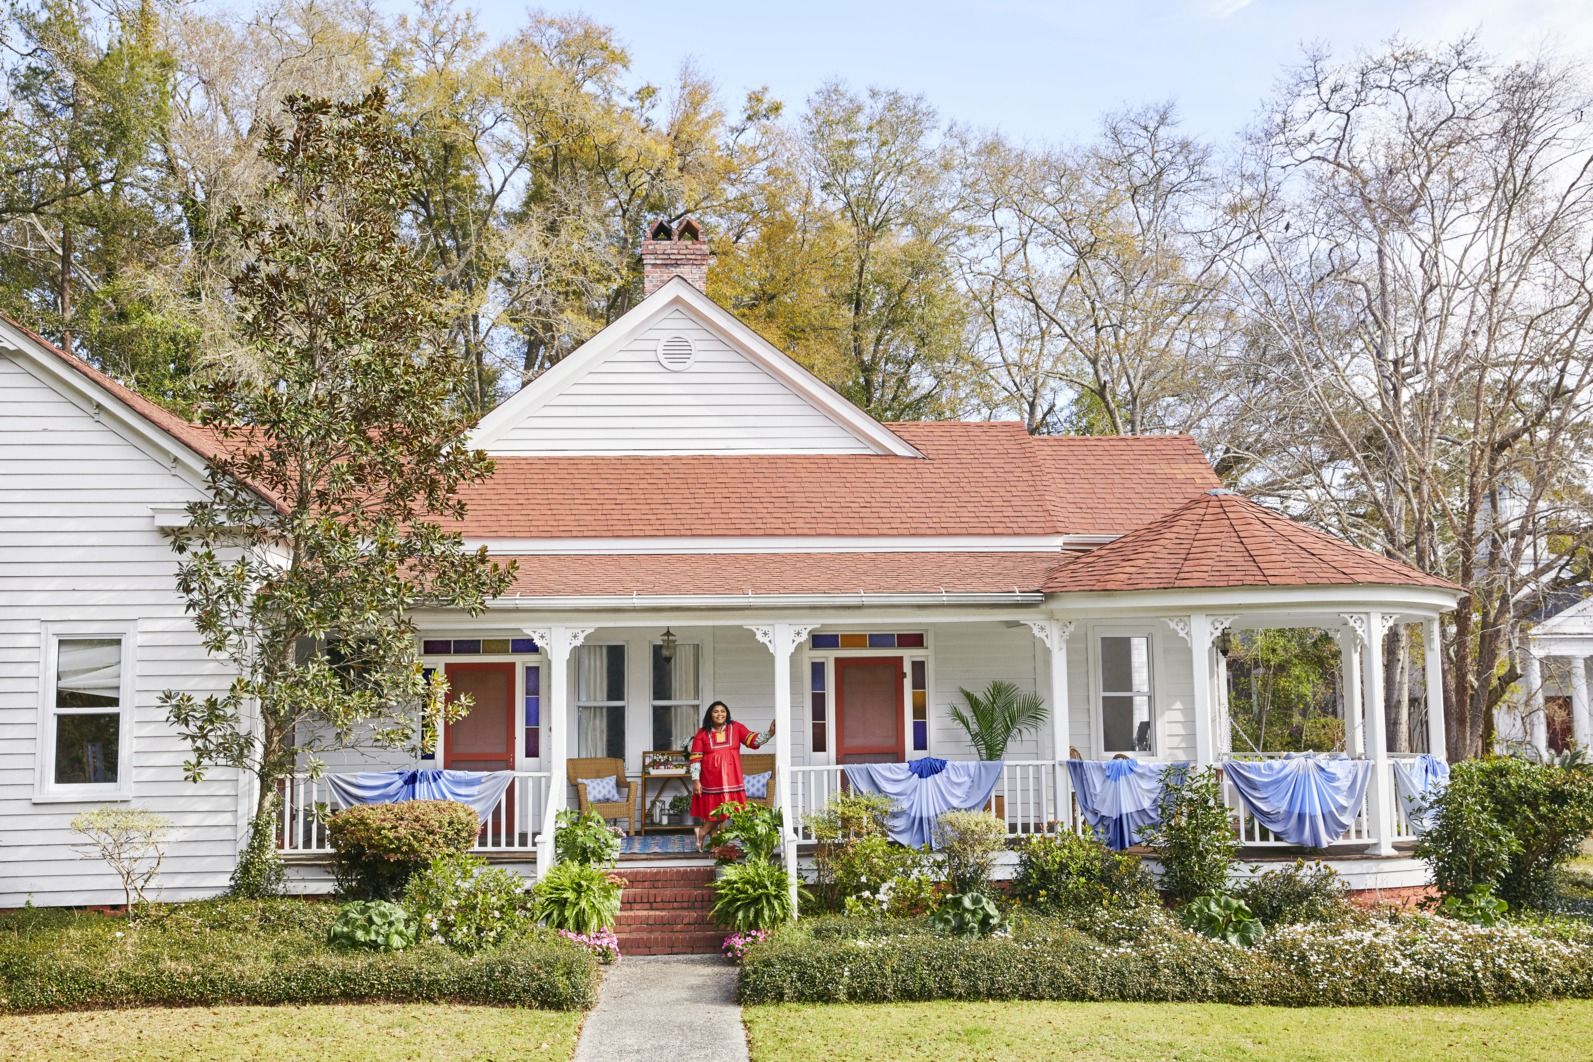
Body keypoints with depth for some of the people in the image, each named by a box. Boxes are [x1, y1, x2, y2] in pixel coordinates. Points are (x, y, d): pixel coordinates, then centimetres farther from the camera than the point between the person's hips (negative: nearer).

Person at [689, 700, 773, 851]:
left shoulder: (736, 728, 5)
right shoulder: (702, 734, 0)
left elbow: (753, 740, -4)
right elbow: (695, 759, -1)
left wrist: (769, 733, -21)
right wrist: (695, 780, -7)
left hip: (731, 779, 3)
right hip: (711, 780, -3)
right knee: (712, 812, -3)